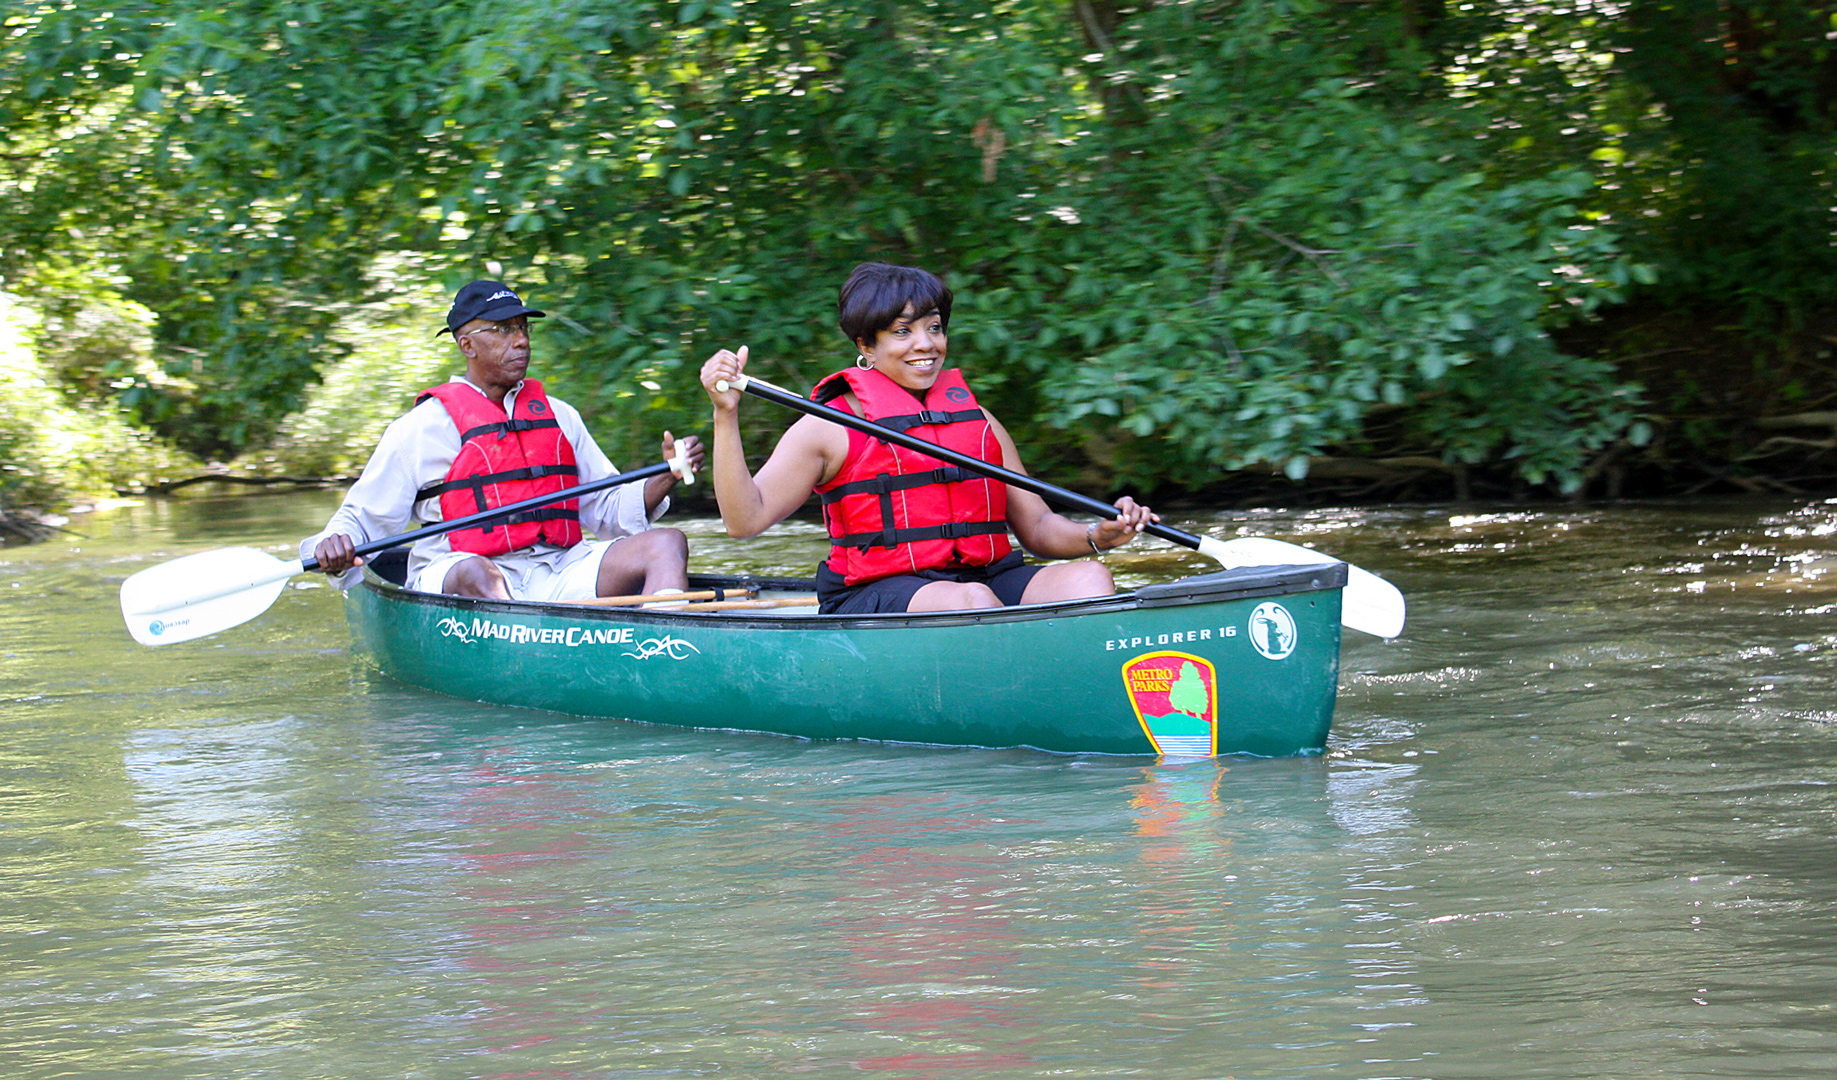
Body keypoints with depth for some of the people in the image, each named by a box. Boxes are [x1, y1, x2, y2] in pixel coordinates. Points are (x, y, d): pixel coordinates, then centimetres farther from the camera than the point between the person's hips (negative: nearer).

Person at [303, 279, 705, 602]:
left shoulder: (558, 415, 23)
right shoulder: (423, 426, 7)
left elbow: (607, 506, 23)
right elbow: (363, 516, 7)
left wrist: (667, 476, 4)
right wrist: (334, 547, -17)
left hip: (559, 573, 4)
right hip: (453, 581, -4)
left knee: (666, 543, -17)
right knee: (476, 570, -40)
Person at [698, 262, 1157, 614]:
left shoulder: (979, 421, 20)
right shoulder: (831, 427, 5)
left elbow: (1037, 527, 20)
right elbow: (746, 519, -4)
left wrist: (1098, 537, -1)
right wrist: (725, 415, -16)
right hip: (873, 594, -5)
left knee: (1091, 579, -24)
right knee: (970, 600, -37)